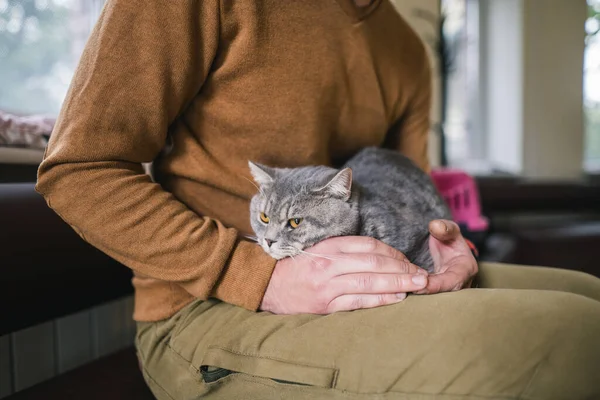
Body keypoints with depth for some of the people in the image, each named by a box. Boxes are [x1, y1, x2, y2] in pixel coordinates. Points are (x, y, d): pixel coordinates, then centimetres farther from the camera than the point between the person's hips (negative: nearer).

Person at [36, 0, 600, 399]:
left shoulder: (409, 51, 14)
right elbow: (77, 170, -10)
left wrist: (436, 248, -5)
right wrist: (262, 277, -22)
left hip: (351, 286, 8)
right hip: (208, 313, -7)